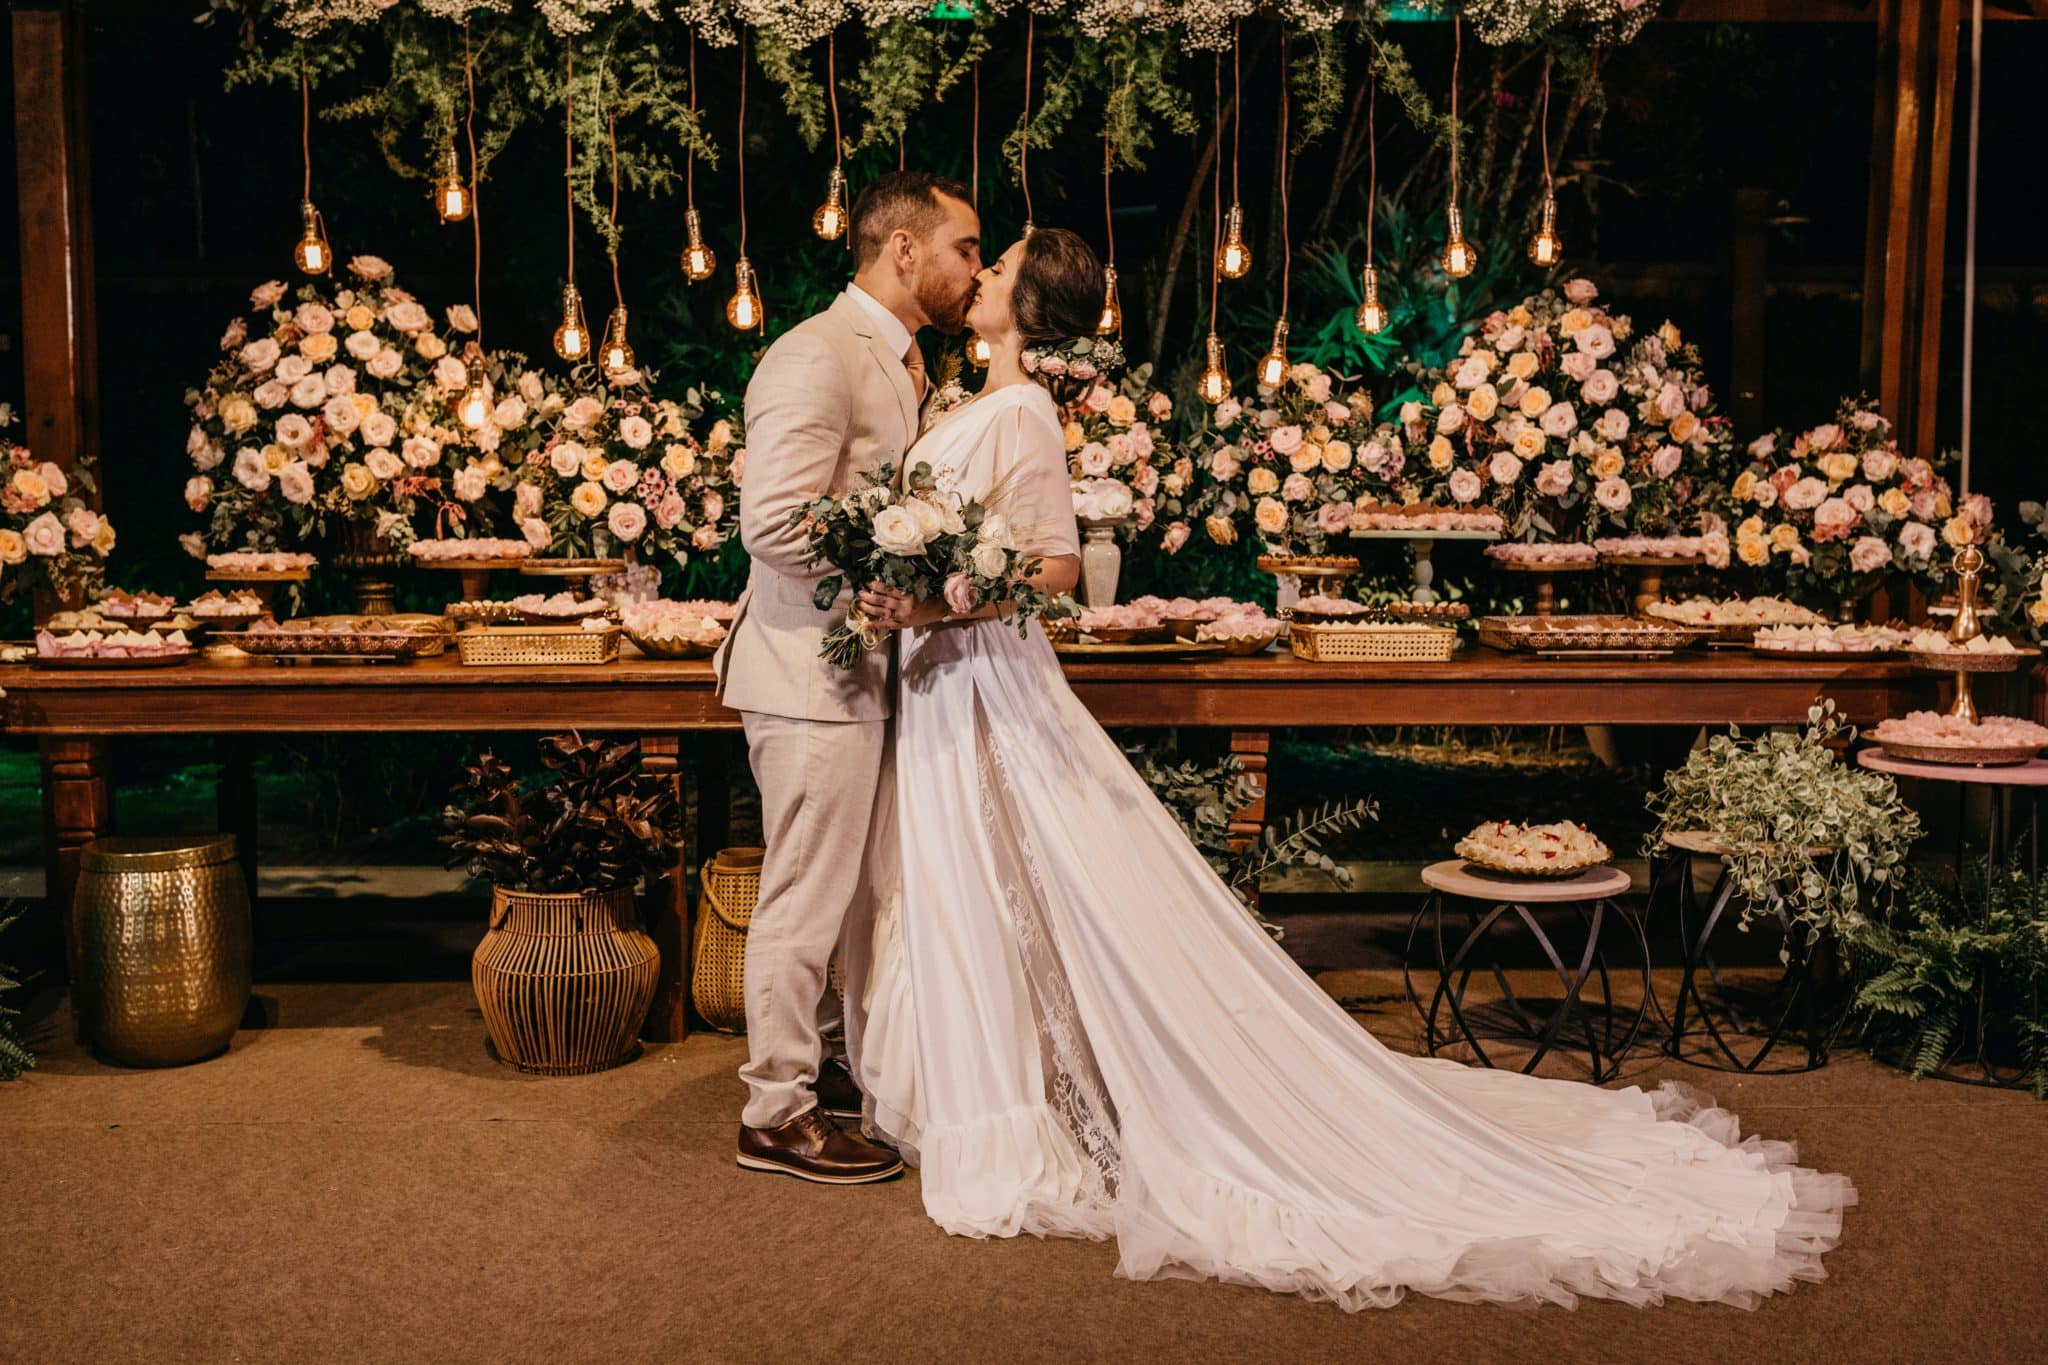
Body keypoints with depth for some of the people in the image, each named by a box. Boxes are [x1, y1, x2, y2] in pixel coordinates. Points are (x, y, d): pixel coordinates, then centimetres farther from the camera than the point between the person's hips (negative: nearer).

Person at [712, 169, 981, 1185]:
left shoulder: (891, 363, 15)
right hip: (811, 675, -10)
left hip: (856, 671, 10)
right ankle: (776, 1117, 12)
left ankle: (808, 1062, 35)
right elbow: (775, 524, -25)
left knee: (838, 890, 19)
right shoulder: (818, 357, -17)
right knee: (806, 898, 0)